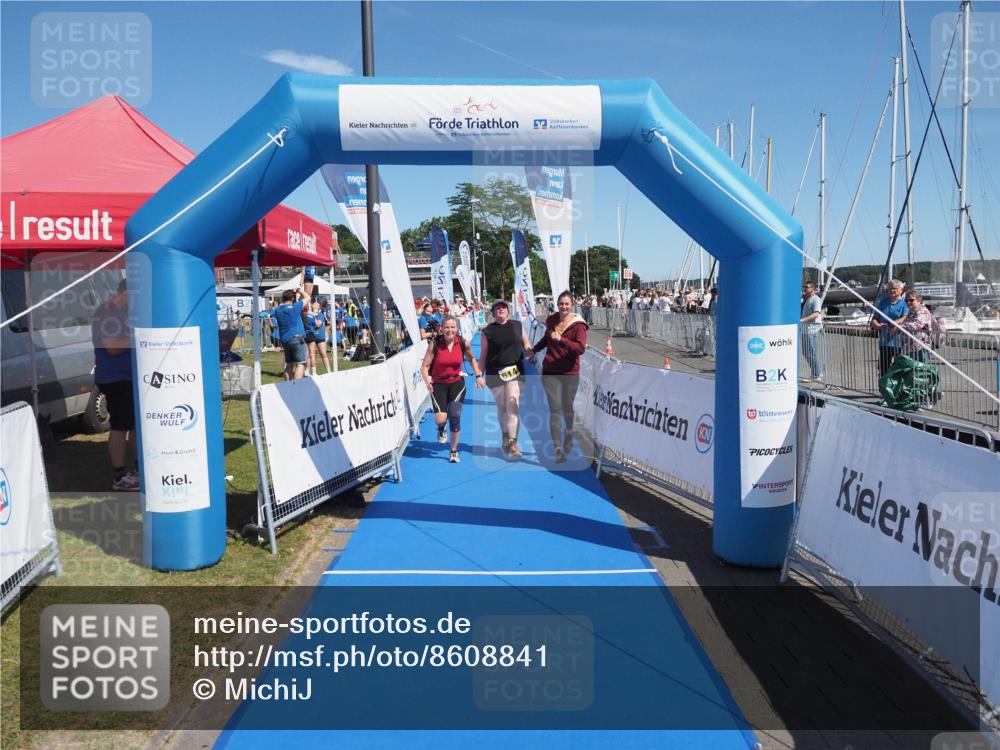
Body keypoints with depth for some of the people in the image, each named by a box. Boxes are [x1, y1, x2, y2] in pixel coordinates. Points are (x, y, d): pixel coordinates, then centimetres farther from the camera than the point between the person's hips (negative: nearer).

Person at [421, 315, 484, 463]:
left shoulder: (463, 343, -7)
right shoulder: (435, 344, -13)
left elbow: (471, 359, 13)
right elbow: (425, 365, -10)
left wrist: (478, 375, 5)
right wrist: (427, 380, -28)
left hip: (457, 383, 1)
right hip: (438, 384, -1)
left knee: (455, 415, -11)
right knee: (440, 419, -15)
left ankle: (454, 451, 10)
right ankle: (441, 429, 29)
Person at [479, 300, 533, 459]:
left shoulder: (517, 325, 6)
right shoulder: (488, 331, 1)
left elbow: (526, 345, 14)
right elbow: (483, 356, 3)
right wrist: (479, 375, 1)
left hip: (515, 371, 0)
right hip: (495, 373, 0)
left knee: (513, 404, -12)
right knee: (502, 407, 9)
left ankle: (512, 442, -14)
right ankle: (506, 436, 30)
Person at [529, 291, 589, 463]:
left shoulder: (578, 324, -8)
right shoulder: (551, 320, 6)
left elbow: (581, 348, -22)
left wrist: (561, 339, -30)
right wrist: (534, 350, 25)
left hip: (570, 373, -2)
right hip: (550, 372, 2)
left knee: (567, 408, 12)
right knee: (555, 409, -4)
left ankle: (568, 441, 37)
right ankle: (557, 448, -3)